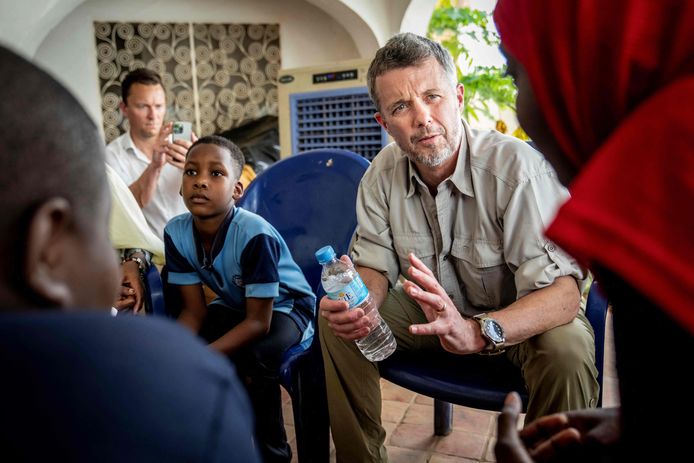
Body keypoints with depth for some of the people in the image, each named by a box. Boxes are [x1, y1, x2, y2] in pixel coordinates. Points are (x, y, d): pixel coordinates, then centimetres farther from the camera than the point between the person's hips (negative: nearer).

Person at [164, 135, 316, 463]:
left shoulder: (255, 235, -33)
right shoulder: (177, 233, -16)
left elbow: (258, 322, -27)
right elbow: (194, 311, -8)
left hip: (285, 306, -5)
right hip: (233, 305, 6)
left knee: (253, 359, -32)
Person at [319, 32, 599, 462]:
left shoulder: (516, 167, -28)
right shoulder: (382, 174, -10)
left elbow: (562, 289, -33)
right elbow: (375, 265, -3)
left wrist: (477, 333, -49)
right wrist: (356, 303, -27)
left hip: (516, 316, -3)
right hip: (432, 311, 4)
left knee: (567, 348, -34)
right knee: (337, 322, -11)